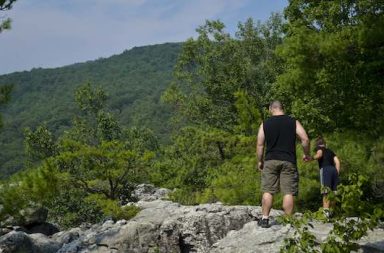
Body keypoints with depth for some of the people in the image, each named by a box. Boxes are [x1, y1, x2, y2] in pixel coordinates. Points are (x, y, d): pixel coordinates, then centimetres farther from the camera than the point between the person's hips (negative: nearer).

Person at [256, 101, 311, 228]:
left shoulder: (265, 124, 5)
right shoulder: (293, 122, 4)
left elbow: (260, 145, 3)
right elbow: (305, 139, -4)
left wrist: (260, 161, 14)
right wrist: (306, 154, 10)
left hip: (270, 161, 1)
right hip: (288, 161, -1)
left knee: (268, 191, 5)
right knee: (288, 192, 1)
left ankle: (265, 219, 6)